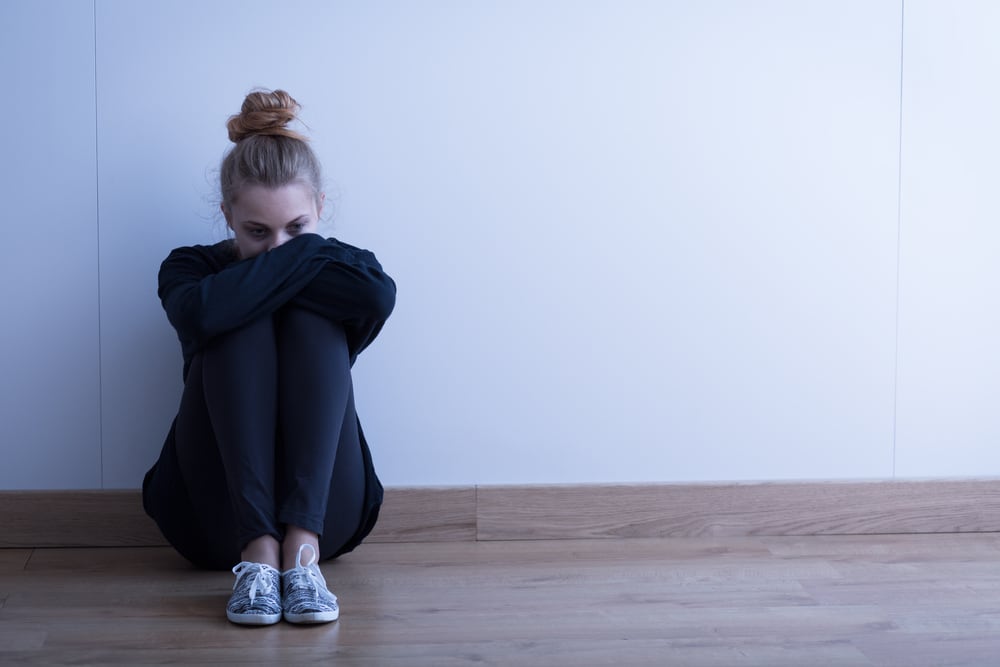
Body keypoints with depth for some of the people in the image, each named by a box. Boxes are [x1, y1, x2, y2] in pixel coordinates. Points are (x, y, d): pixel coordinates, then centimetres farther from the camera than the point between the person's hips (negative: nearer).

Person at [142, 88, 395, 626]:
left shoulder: (333, 268, 6)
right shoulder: (191, 268, 3)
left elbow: (379, 296, -22)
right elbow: (201, 313, -25)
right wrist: (304, 256, -16)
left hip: (325, 513, 1)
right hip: (218, 516, -1)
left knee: (311, 318, -19)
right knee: (244, 326, -20)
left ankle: (302, 544, -34)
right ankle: (257, 548, -35)